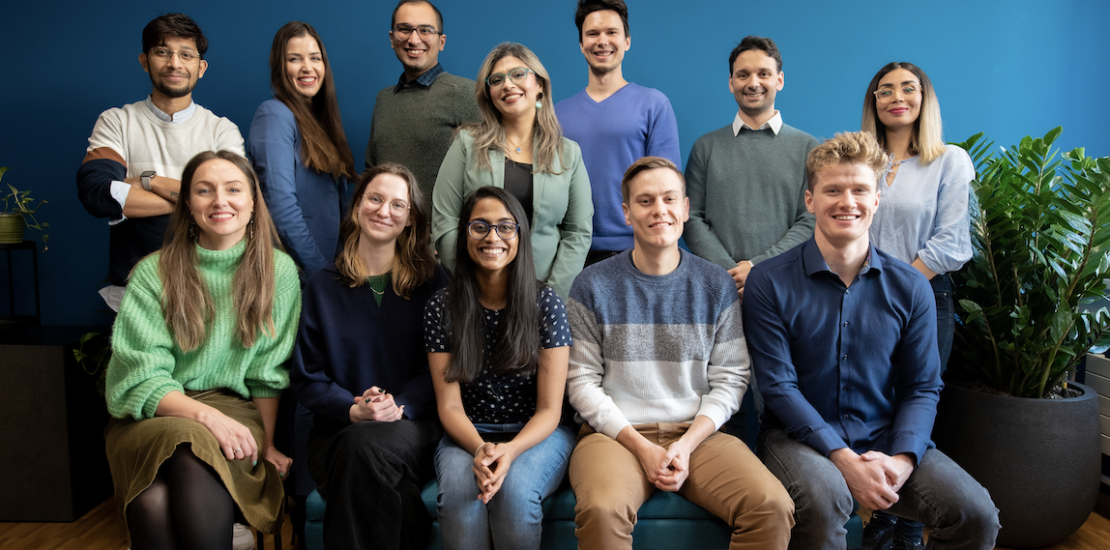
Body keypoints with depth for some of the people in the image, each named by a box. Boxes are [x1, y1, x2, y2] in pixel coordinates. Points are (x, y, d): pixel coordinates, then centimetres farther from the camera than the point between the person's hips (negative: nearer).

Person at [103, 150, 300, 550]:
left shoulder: (278, 270, 6)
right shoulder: (152, 273, 2)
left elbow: (269, 372, 8)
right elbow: (142, 378, -4)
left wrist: (266, 444, 0)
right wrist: (205, 415, -20)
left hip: (236, 411, 0)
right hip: (154, 415, 0)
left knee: (197, 468, -36)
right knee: (153, 504, -35)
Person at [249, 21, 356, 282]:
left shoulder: (320, 117, 12)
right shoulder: (275, 115, -11)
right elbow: (282, 206, -19)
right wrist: (318, 269, -18)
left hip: (331, 260, 7)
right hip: (296, 271, -7)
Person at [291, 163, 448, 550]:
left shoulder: (431, 282, 8)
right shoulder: (323, 286, 11)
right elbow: (307, 378, 7)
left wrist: (398, 406, -17)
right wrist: (353, 409, -13)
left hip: (413, 423, 0)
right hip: (339, 428, 0)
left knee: (368, 445, -35)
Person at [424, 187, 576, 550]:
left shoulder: (546, 304, -5)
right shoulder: (442, 308, -1)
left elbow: (549, 409, -6)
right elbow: (450, 405, -3)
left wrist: (511, 450, -25)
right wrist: (480, 449, -24)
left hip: (536, 434, -1)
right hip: (469, 436, 1)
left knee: (514, 488, -32)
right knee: (459, 489, -31)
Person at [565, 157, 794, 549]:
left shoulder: (716, 285, 8)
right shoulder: (593, 286, 2)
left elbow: (730, 380, 5)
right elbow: (582, 382, -1)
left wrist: (687, 444, -9)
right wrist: (641, 447, -11)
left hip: (697, 432, 2)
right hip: (616, 433, -2)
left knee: (773, 508, -22)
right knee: (603, 509, -34)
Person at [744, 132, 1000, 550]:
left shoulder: (910, 288, 4)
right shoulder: (769, 283, -6)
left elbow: (922, 387, 5)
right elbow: (779, 386, -10)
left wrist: (902, 459, -13)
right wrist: (844, 460, -19)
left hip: (885, 437, 4)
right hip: (800, 435, -3)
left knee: (977, 514, -17)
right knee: (823, 498, -35)